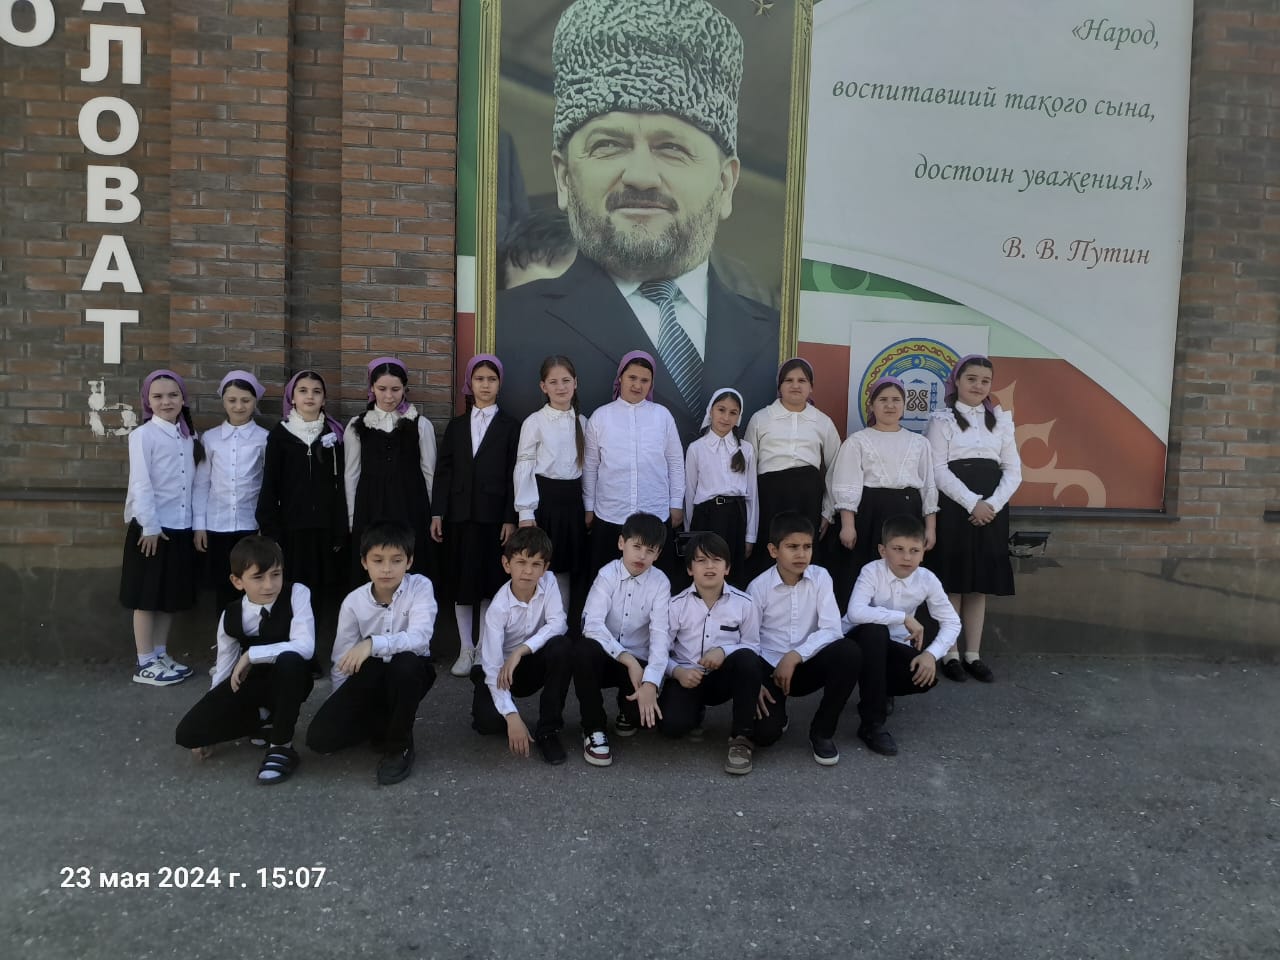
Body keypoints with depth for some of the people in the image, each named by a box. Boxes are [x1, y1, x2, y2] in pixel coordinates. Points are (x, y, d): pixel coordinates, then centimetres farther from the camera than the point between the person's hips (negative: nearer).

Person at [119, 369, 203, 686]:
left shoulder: (189, 437, 10)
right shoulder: (143, 435, -8)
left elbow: (193, 482, 9)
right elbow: (140, 484, -13)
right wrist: (149, 526, -17)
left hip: (181, 526, 6)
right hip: (151, 526, -6)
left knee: (171, 595, 13)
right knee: (148, 597, 2)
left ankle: (161, 656, 24)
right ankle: (145, 664, 10)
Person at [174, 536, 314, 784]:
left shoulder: (297, 594, -19)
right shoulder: (231, 616, -9)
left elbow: (305, 646, -31)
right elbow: (223, 670, 1)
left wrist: (251, 655, -29)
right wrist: (207, 724, 4)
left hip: (288, 680, -3)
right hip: (251, 683, 4)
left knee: (289, 660, -39)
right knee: (187, 733, -13)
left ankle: (282, 746, -20)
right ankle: (264, 720, 10)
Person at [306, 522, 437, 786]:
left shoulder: (420, 586, -16)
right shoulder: (353, 601, -9)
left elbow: (420, 637, -31)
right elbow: (342, 661, -1)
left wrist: (372, 643, -43)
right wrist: (340, 706, -4)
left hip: (409, 674, -2)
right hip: (369, 679, 2)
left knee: (405, 662, -39)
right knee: (319, 737, -18)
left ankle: (399, 745, -14)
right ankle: (389, 724, 10)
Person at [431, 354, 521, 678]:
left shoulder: (510, 426, 3)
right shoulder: (456, 426, 12)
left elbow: (514, 476, -2)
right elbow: (443, 471, 9)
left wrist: (511, 518, -8)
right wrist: (437, 513, 1)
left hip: (494, 515, -2)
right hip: (460, 514, 3)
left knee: (490, 581, 2)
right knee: (461, 581, 5)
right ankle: (466, 649, 16)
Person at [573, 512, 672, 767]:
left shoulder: (660, 583, -7)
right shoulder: (607, 574, -10)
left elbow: (661, 635, -18)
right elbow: (592, 624, -22)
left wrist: (650, 682, -33)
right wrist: (628, 659, -30)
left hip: (639, 662, 1)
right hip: (604, 657, 0)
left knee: (649, 707, -27)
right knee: (584, 651, -35)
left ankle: (628, 714, 15)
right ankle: (594, 729, -14)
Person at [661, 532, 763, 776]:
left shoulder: (744, 603, -6)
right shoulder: (676, 605, -6)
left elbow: (753, 646, -2)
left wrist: (724, 650, -22)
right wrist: (677, 671, -24)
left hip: (723, 677, 0)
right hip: (687, 677, 0)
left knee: (747, 659, -34)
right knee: (672, 724, -28)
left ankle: (742, 737, -20)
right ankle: (696, 711, 14)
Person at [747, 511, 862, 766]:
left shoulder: (820, 577, -6)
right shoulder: (758, 587, -10)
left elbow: (832, 630, -14)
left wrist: (795, 656, -23)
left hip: (807, 665, 2)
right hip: (770, 667, -2)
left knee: (849, 653, -29)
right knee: (765, 733, -25)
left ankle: (822, 731, -8)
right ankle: (777, 714, 17)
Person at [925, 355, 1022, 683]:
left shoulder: (1001, 420, 13)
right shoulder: (942, 420, 1)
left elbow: (1013, 470, 8)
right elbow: (938, 470, -9)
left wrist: (992, 504, -8)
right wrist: (972, 503, -17)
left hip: (991, 509, 4)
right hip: (953, 506, -4)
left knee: (980, 583, 7)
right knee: (950, 582, -1)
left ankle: (973, 655, 16)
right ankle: (949, 654, 9)